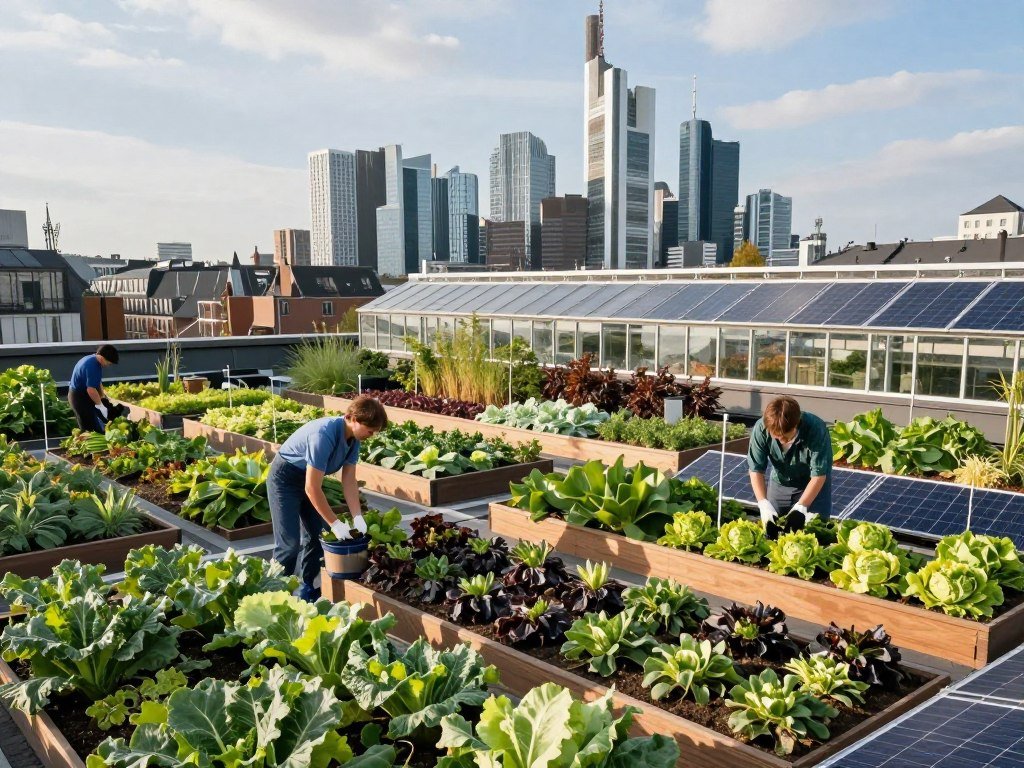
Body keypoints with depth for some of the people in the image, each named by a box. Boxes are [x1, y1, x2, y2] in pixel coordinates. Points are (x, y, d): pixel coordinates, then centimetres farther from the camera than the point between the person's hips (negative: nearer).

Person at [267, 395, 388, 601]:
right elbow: (312, 488, -32)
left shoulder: (352, 437, -11)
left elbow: (349, 480, -4)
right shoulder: (323, 435, -36)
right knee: (289, 542, -10)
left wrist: (358, 517, -13)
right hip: (285, 478, -8)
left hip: (310, 476, 8)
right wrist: (335, 524, -26)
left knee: (318, 536, 7)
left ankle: (309, 590, 19)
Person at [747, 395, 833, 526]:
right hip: (780, 482, 2)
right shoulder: (761, 428, -29)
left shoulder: (816, 430, -34)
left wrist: (800, 507, -32)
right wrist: (763, 503, -31)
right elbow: (756, 469, -20)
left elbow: (819, 475, -27)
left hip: (812, 484, -2)